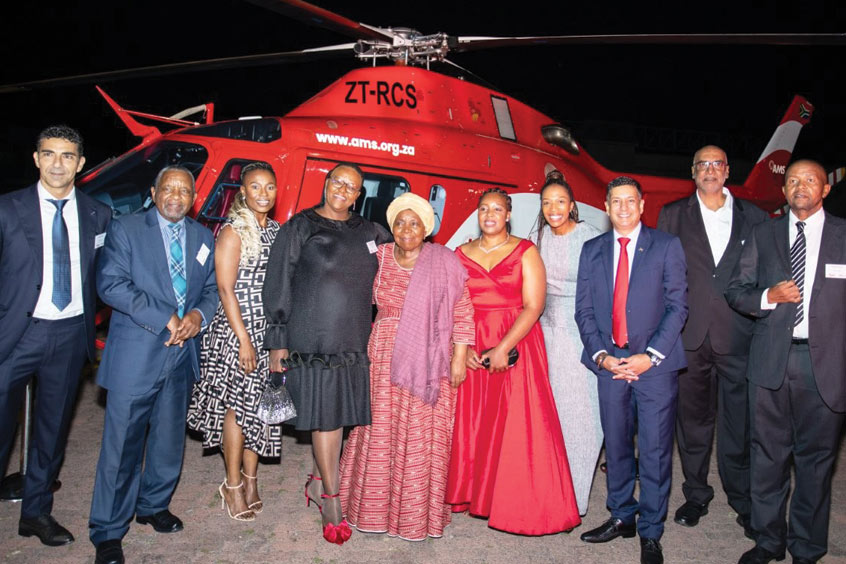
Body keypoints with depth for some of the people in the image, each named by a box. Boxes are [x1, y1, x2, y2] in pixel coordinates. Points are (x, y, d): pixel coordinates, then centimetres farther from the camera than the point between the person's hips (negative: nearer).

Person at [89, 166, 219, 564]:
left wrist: (198, 314, -9)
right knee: (123, 443, 0)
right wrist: (164, 318, -18)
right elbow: (110, 284, -13)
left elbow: (212, 287, 13)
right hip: (136, 355, -4)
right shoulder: (125, 229, -2)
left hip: (183, 353, 5)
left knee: (169, 438, 15)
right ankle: (107, 532, 14)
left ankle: (153, 505, 36)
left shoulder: (203, 238, 11)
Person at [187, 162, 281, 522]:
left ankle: (251, 480, 25)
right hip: (237, 331, -6)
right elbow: (226, 289, -12)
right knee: (236, 406, 2)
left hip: (269, 332, 6)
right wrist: (244, 339, -16)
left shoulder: (277, 231, 11)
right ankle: (233, 485, 16)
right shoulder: (233, 232, -8)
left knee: (259, 406, 11)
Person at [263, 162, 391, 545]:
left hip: (355, 342, 4)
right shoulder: (300, 227, 0)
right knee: (325, 417, 0)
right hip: (313, 340, -4)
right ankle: (332, 500, 13)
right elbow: (278, 285, -3)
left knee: (340, 414, 8)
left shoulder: (368, 232, 11)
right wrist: (278, 341, -6)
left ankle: (319, 482, 29)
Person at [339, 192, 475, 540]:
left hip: (428, 364, -2)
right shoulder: (379, 258, 6)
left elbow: (462, 315, -1)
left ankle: (417, 512, 20)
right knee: (380, 432, 7)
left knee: (422, 438, 3)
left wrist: (459, 359, -5)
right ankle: (376, 507, 24)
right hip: (384, 360, 2)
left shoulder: (444, 264, -1)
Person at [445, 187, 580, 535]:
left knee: (517, 427, -3)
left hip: (516, 346, -3)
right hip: (472, 351, 3)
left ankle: (521, 507, 10)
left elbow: (533, 306, -8)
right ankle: (472, 494, 21)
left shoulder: (525, 252, 1)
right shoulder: (462, 255, 10)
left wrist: (503, 348, -17)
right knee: (471, 424, 6)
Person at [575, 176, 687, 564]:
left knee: (655, 450, 1)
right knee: (616, 445, 12)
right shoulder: (592, 250, 10)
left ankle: (650, 532, 15)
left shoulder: (667, 246, 2)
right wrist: (601, 355, -5)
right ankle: (622, 517, 28)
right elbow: (583, 309, 7)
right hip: (610, 362, 3)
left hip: (655, 362, -3)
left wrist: (650, 356, -12)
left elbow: (677, 305, -3)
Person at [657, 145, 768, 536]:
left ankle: (743, 501, 21)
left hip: (737, 335, 0)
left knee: (739, 422, 4)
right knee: (692, 419, 10)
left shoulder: (753, 217, 9)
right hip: (689, 335, 0)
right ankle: (696, 495, 25)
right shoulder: (672, 215, 8)